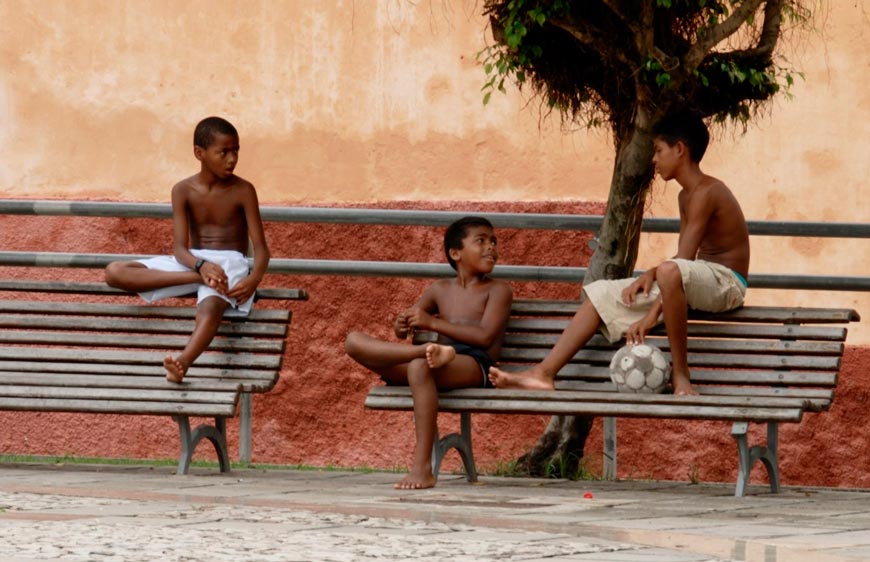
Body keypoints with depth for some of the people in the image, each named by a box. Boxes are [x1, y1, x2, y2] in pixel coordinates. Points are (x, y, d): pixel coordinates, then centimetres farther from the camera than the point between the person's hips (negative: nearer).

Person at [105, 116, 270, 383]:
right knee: (115, 272, -17)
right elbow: (180, 247, -7)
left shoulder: (243, 191, -3)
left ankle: (183, 362, -69)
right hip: (192, 262, 4)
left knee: (211, 303, -42)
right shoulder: (183, 191, 1)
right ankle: (196, 279, -28)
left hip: (229, 261, -4)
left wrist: (253, 280, -29)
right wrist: (201, 267, -31)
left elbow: (260, 247, -6)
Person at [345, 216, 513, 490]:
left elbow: (485, 337, -6)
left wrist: (432, 323, -8)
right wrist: (402, 324, 0)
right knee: (354, 341, -12)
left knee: (420, 367, -41)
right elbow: (401, 330, 26)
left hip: (475, 365, -5)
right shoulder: (440, 289, 27)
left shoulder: (498, 290, 12)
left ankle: (422, 468, -43)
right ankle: (429, 350, -35)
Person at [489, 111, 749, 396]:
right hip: (700, 282, 10)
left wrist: (651, 316, -24)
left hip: (727, 281, -10)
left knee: (671, 272, -43)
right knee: (602, 294, 1)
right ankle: (544, 372, -7)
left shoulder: (706, 192, -16)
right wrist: (650, 274, -7)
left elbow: (684, 260, -22)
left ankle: (680, 373, -32)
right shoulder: (685, 196, 16)